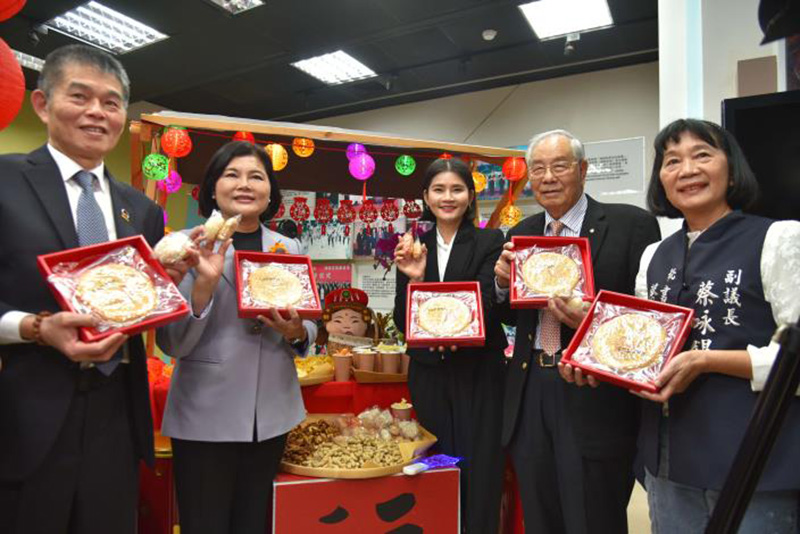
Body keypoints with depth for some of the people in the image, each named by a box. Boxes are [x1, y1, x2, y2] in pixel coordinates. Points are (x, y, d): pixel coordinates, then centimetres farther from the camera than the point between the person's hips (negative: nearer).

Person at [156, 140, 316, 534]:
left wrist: (295, 332, -11)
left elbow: (308, 329, 11)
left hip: (272, 412, 4)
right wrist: (205, 283, -24)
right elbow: (171, 343, -11)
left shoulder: (289, 249, 4)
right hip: (205, 416, -3)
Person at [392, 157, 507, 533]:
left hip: (478, 372, -3)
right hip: (427, 373, 3)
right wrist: (413, 280, -15)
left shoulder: (490, 242, -2)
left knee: (477, 471, 0)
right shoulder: (413, 249, 6)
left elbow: (487, 306, -12)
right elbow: (402, 322, 2)